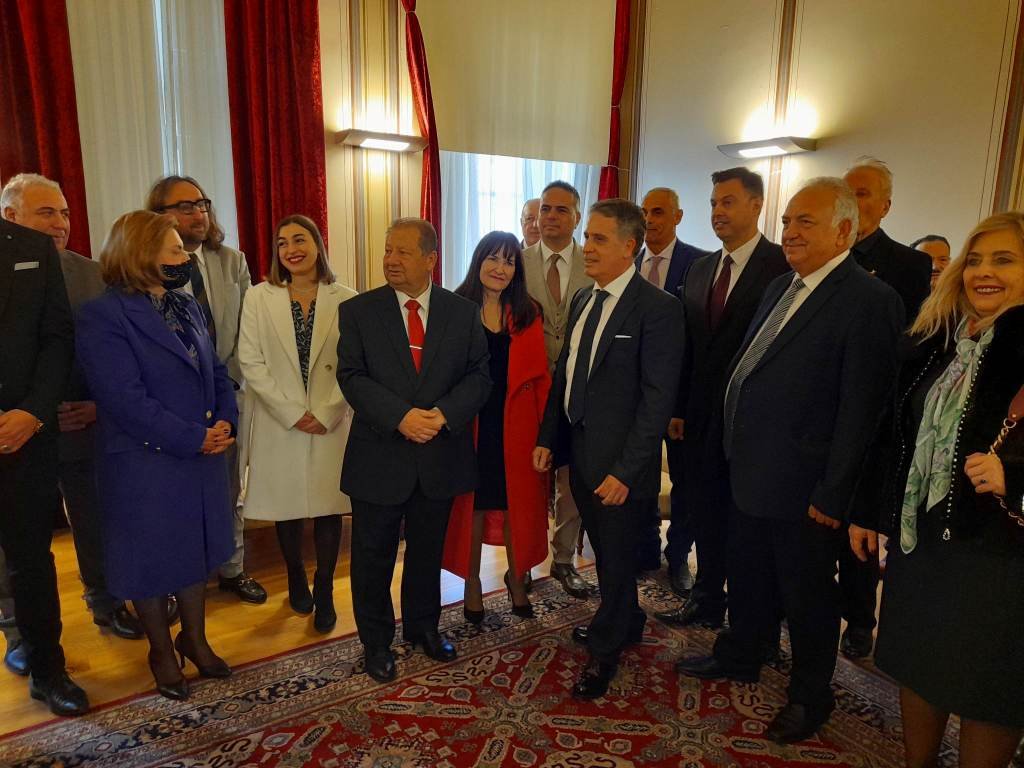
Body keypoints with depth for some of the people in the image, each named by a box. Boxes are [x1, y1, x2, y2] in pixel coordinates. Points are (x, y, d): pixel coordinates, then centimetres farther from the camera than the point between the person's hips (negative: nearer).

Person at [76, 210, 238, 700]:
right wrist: (195, 439, -21)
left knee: (195, 551, 19)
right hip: (144, 465, -6)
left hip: (202, 458, 7)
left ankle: (195, 638, 39)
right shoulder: (103, 317, -15)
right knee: (150, 561, 12)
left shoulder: (187, 307, 8)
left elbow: (216, 372, 9)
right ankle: (161, 651, 34)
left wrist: (225, 422, -9)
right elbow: (126, 400, -23)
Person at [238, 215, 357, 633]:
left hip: (331, 423, 0)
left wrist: (326, 413, -11)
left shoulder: (345, 300, -1)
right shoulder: (259, 298, 1)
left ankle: (324, 593, 22)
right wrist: (292, 413, -11)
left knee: (329, 507, 5)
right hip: (279, 423, 1)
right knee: (287, 507, 11)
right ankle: (296, 580, 34)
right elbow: (251, 362, -4)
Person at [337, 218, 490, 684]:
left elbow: (478, 375, -2)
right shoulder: (358, 311, -3)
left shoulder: (464, 313, 1)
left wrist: (442, 414, -19)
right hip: (380, 457, -1)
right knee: (373, 556, 11)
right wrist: (401, 417, -22)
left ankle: (423, 626, 41)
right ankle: (376, 641, 33)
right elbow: (352, 376, -9)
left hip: (440, 456, 2)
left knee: (428, 551, 19)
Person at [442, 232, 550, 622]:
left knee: (517, 502, 13)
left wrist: (545, 430, -7)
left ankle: (517, 576, 34)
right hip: (469, 425, -1)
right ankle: (472, 582, 30)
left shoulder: (528, 314, 3)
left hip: (516, 426, 2)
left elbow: (540, 375, -1)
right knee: (472, 503, 12)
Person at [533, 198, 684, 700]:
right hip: (579, 451, 7)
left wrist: (626, 470, -20)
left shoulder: (658, 309, -16)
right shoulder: (583, 300, 8)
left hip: (618, 462, -7)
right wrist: (548, 437, 8)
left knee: (616, 554, 10)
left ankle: (605, 650, 31)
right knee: (604, 548, 21)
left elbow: (657, 398, -18)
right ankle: (625, 622, 45)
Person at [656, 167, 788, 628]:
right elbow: (688, 345, 10)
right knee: (706, 517, 17)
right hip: (701, 418, 6)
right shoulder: (700, 269, 10)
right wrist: (678, 410, 9)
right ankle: (707, 603, 35)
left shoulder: (783, 266, -12)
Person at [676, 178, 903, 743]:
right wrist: (735, 450, 12)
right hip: (750, 472, 8)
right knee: (747, 577, 23)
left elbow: (860, 409, -19)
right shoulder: (780, 288, 9)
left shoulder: (870, 302, -17)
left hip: (802, 485, -7)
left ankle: (810, 696, 35)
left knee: (807, 595, 13)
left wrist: (833, 494, -18)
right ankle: (738, 658, 46)